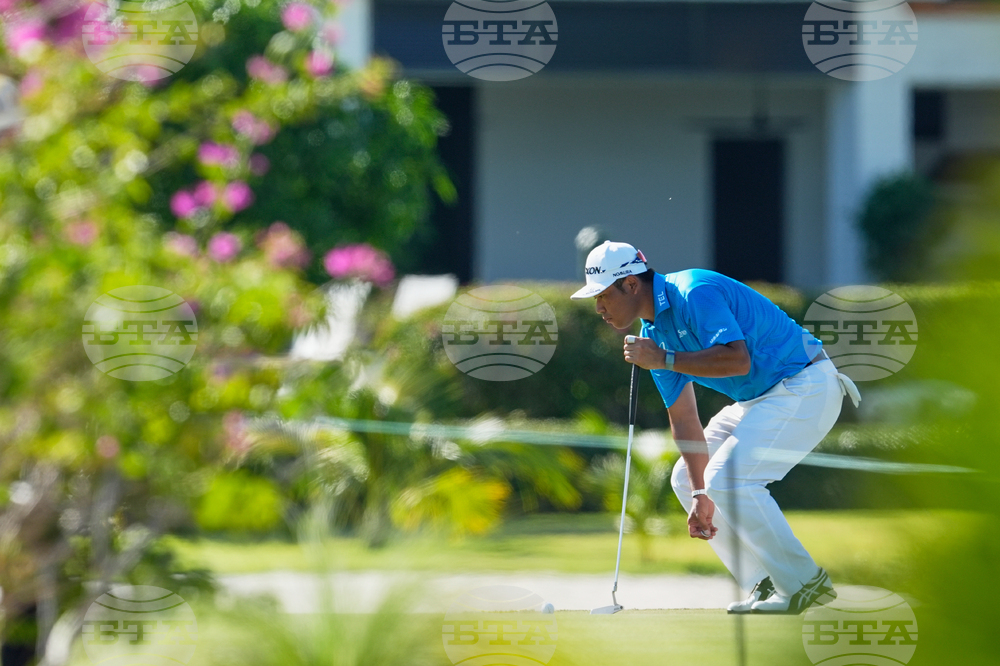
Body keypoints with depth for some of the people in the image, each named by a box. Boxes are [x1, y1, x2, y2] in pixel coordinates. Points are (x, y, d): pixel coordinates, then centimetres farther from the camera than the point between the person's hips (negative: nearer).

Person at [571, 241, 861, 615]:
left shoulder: (696, 293, -22)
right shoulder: (653, 329, 7)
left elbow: (737, 359, -35)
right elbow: (683, 419, 6)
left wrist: (664, 360, -27)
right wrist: (700, 494, -3)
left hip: (807, 388, -10)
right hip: (758, 400, 10)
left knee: (729, 476, -22)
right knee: (686, 479, 9)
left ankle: (804, 583, -12)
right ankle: (765, 586, 9)